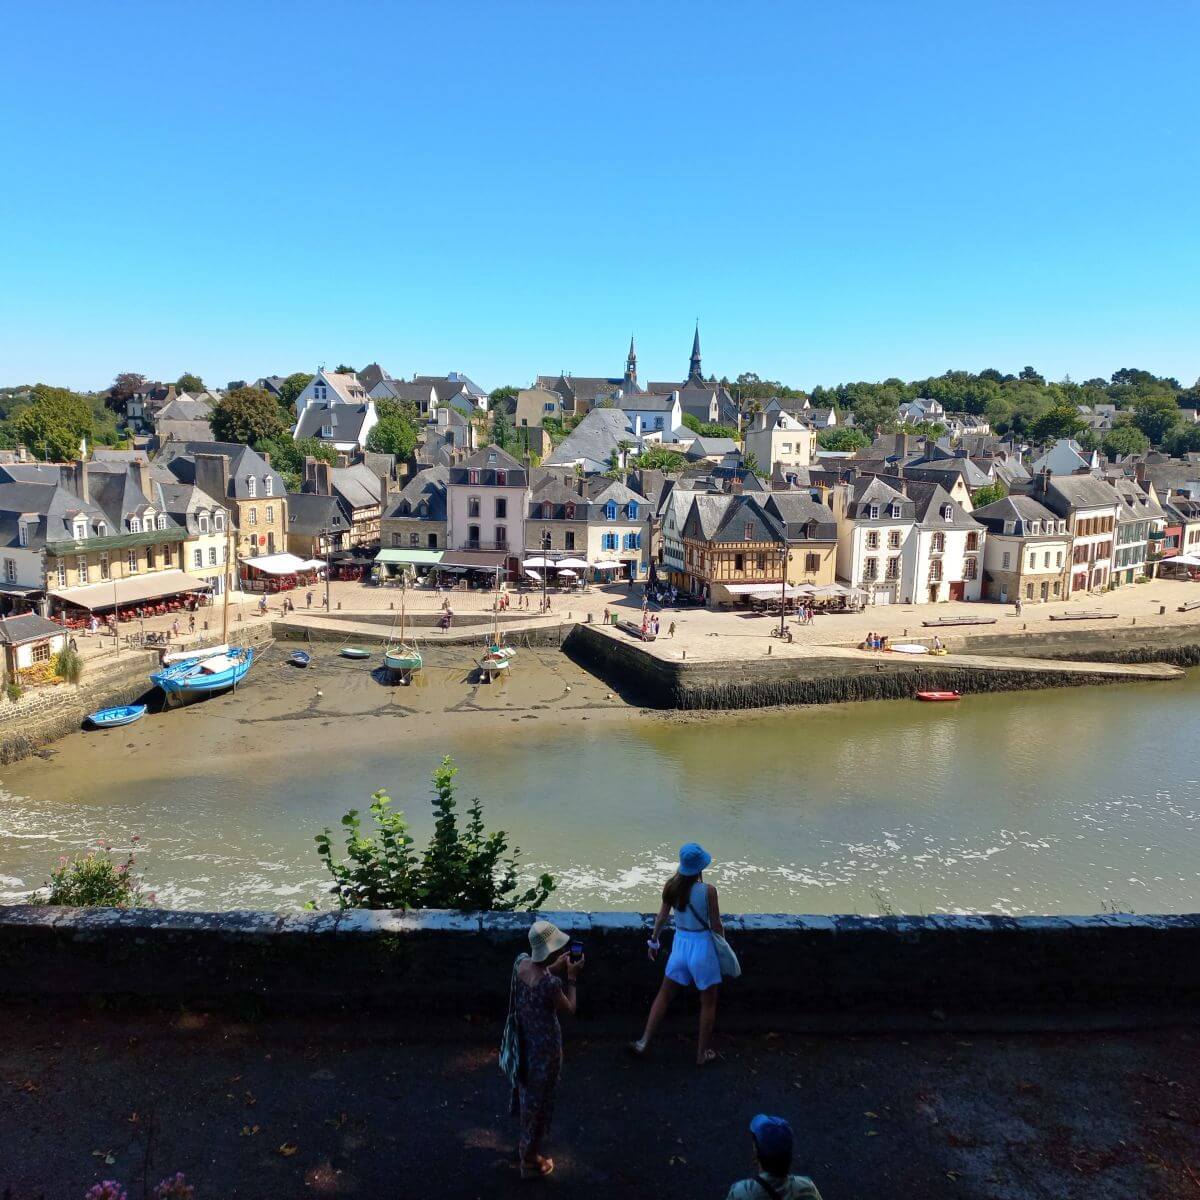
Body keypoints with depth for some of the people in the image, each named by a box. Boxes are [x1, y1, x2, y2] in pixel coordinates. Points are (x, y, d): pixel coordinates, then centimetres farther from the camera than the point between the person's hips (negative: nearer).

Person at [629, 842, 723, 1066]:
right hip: (702, 946, -4)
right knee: (708, 1003, 15)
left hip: (680, 944, 4)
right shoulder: (708, 891, -20)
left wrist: (653, 940, 18)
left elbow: (662, 916, 4)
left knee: (664, 995, 19)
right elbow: (716, 926, -11)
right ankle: (702, 1054, 24)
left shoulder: (671, 886, -8)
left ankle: (644, 1042, 21)